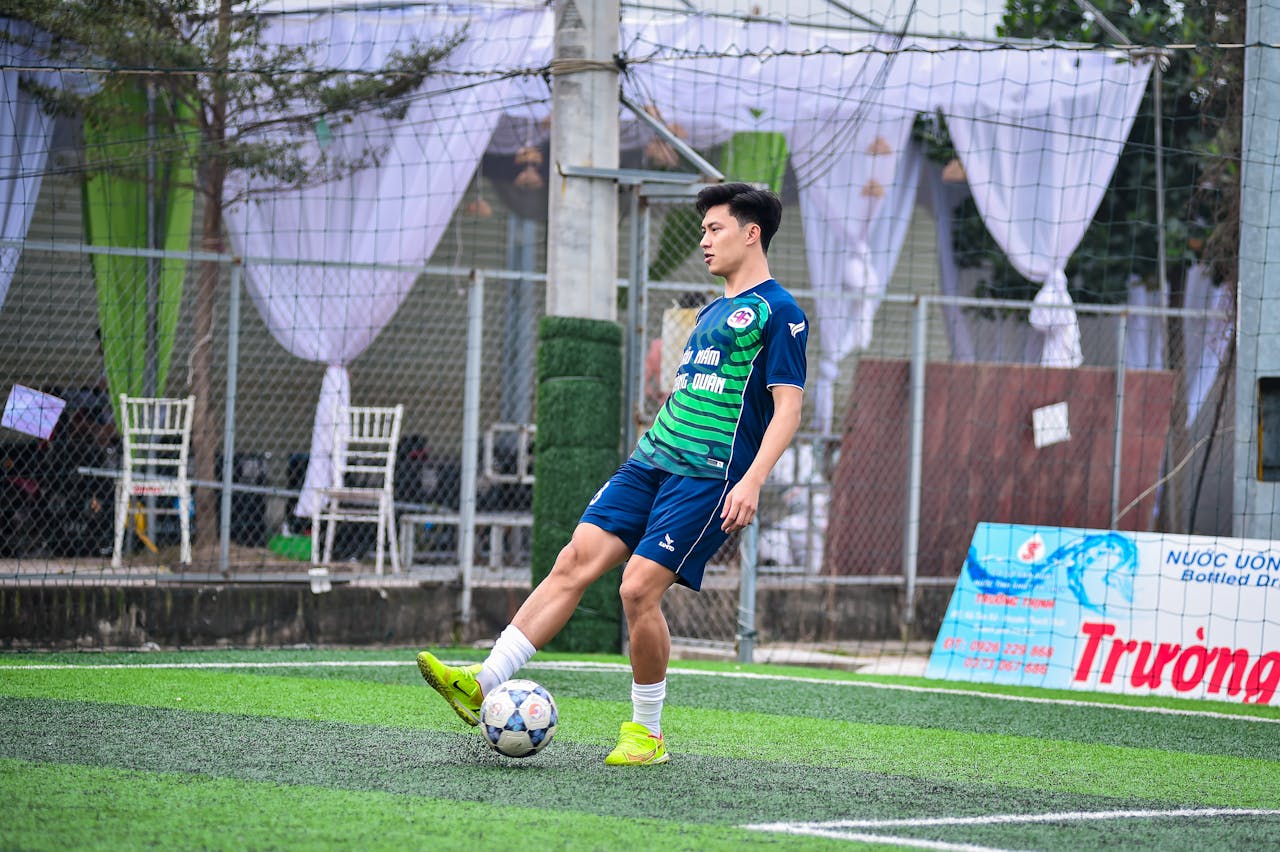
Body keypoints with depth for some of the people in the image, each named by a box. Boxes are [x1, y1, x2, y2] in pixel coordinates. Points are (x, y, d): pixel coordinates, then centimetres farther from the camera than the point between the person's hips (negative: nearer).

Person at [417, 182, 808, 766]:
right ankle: (483, 683, -10)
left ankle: (647, 733, 0)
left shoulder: (778, 313, -5)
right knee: (575, 561, -5)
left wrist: (751, 481, -22)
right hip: (650, 461, 8)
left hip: (708, 476, -8)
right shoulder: (712, 313, 22)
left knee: (639, 588, -15)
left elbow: (787, 408, -11)